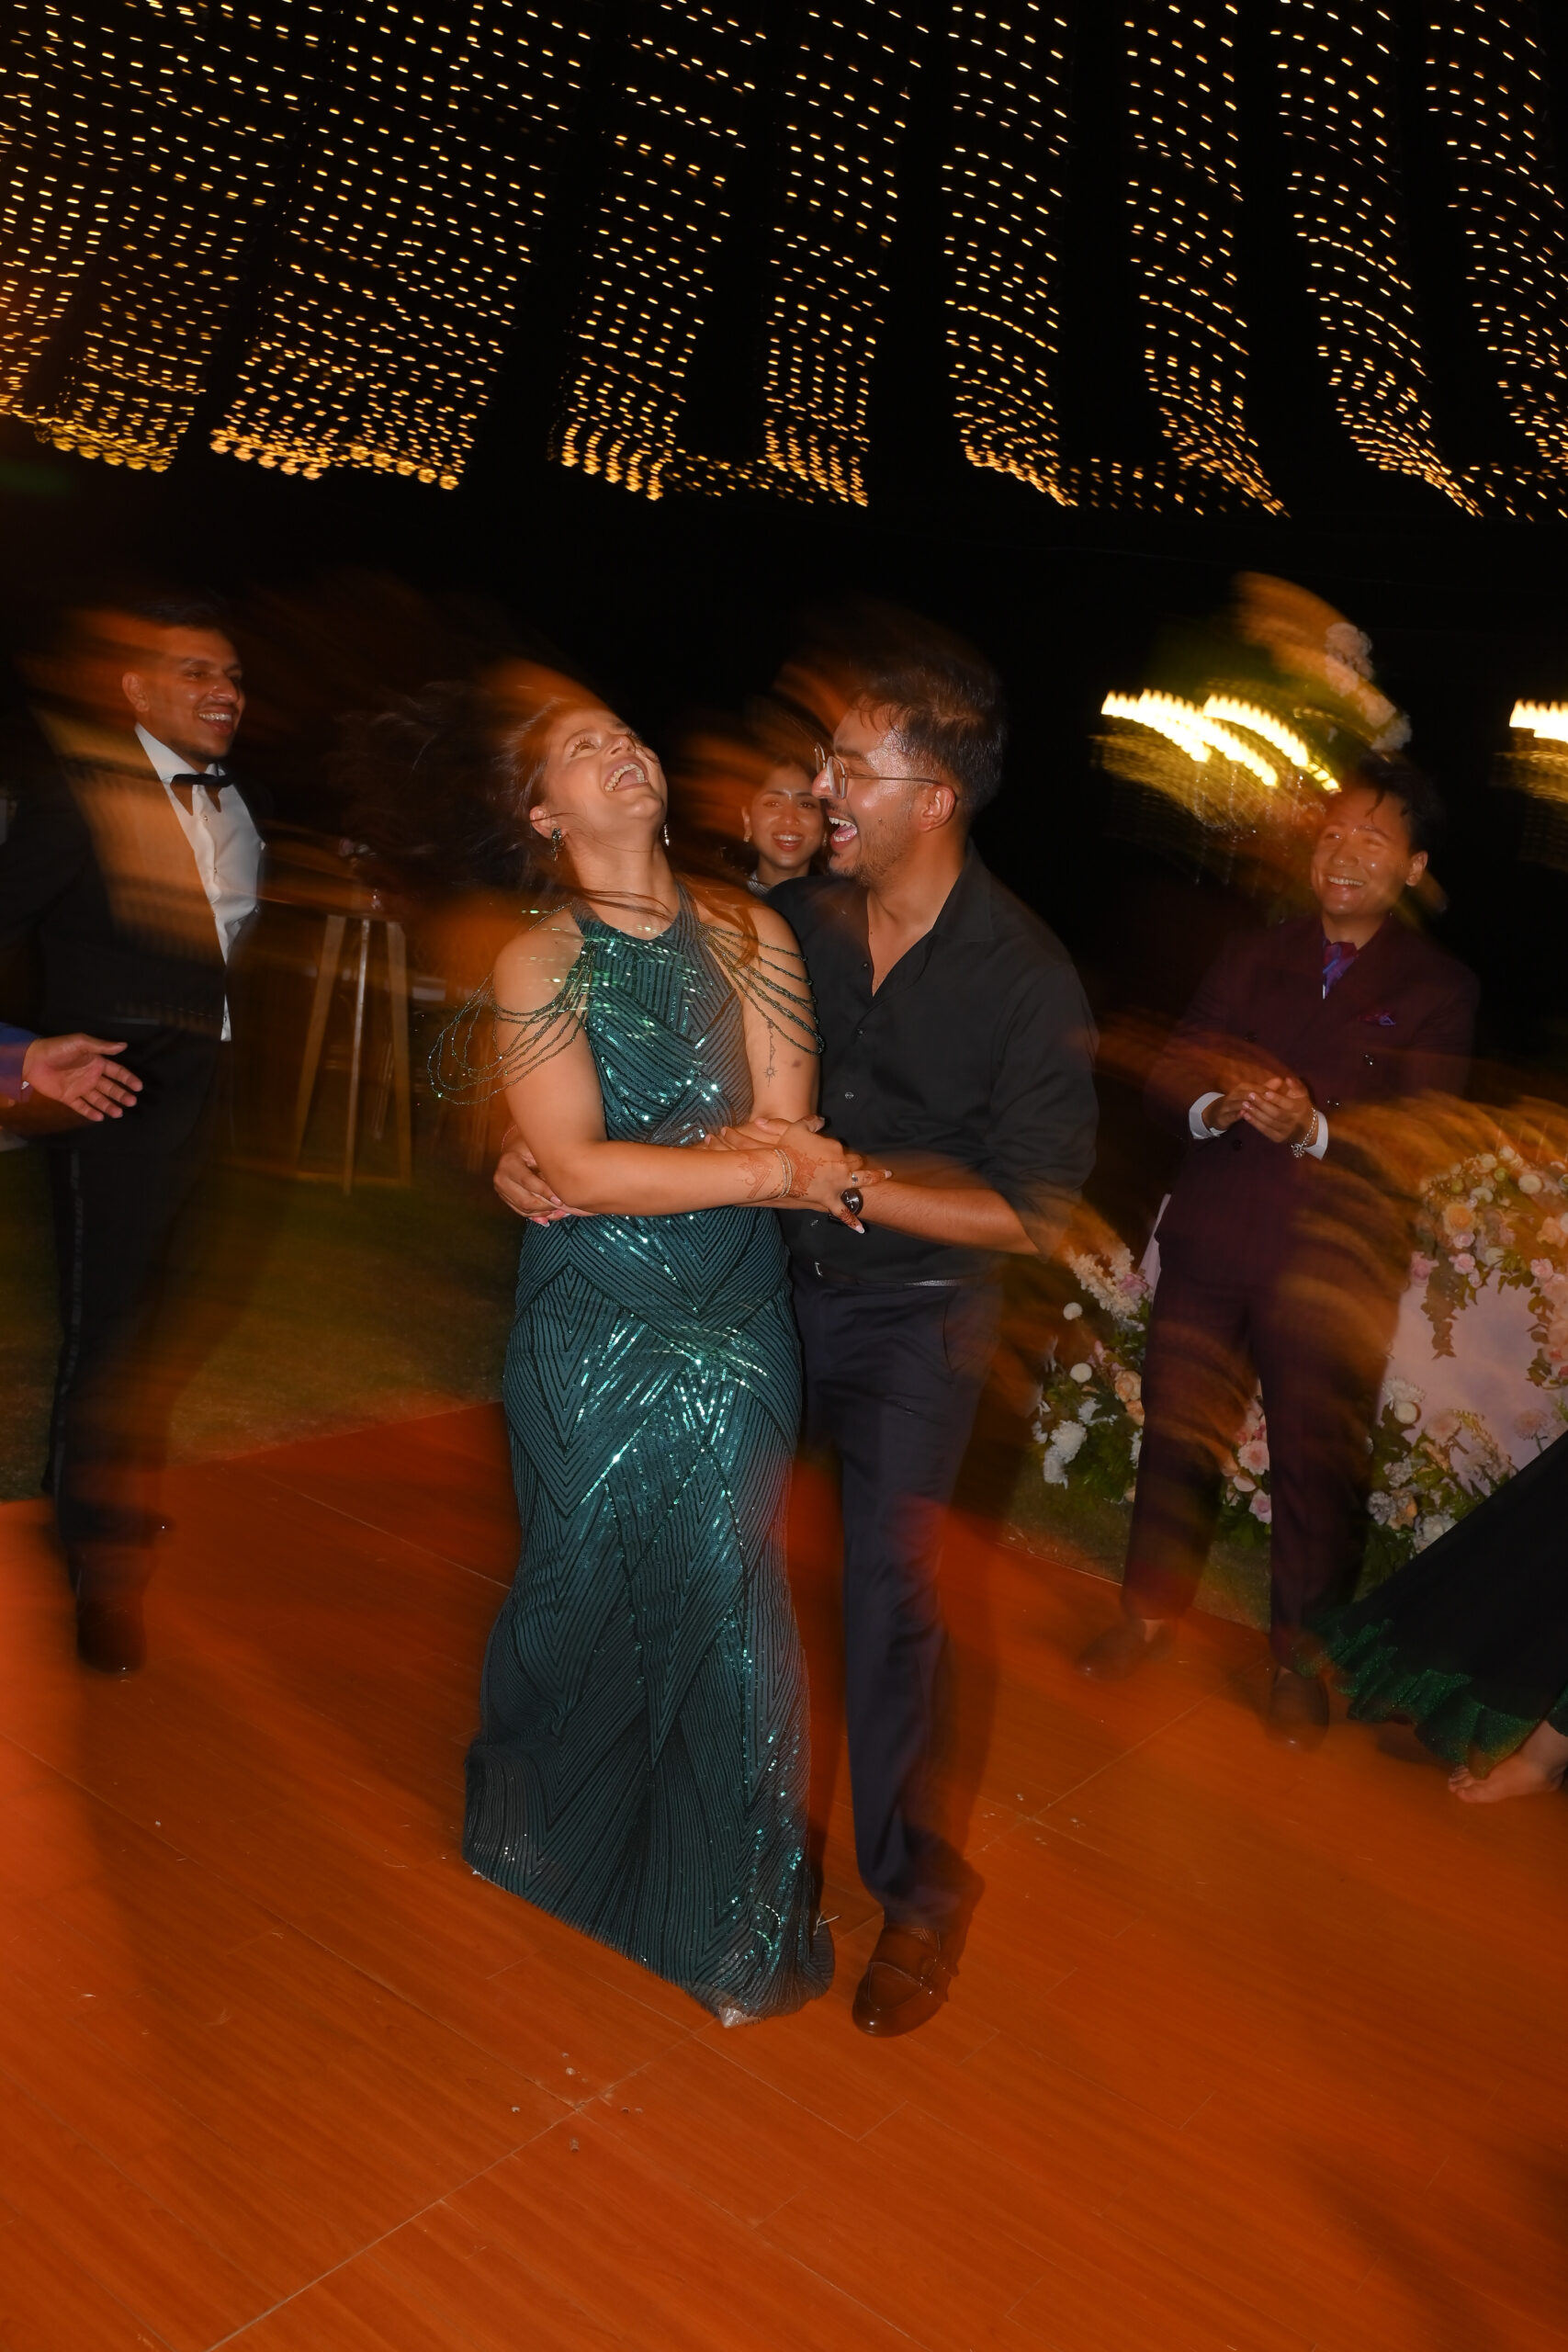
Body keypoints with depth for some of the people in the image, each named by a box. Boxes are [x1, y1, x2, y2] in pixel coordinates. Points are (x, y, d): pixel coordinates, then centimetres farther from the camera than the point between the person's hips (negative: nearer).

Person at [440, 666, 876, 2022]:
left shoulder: (751, 934, 0)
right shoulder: (539, 961, -6)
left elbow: (790, 1125, -9)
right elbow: (574, 1165, -18)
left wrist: (620, 1170, -17)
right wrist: (769, 1165, -20)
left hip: (736, 1335, 1)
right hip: (592, 1338, -1)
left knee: (720, 1606, 10)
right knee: (589, 1595, 15)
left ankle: (730, 1920, 32)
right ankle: (561, 1839, 45)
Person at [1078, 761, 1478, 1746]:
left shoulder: (1438, 989, 3)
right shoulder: (1253, 956, 13)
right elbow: (1168, 1075, 5)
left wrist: (1313, 1129, -26)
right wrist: (1216, 1106, -18)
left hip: (1337, 1267, -3)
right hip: (1211, 1246, 3)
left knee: (1319, 1468, 4)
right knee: (1177, 1439, 10)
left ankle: (1301, 1663, 24)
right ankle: (1150, 1615, 31)